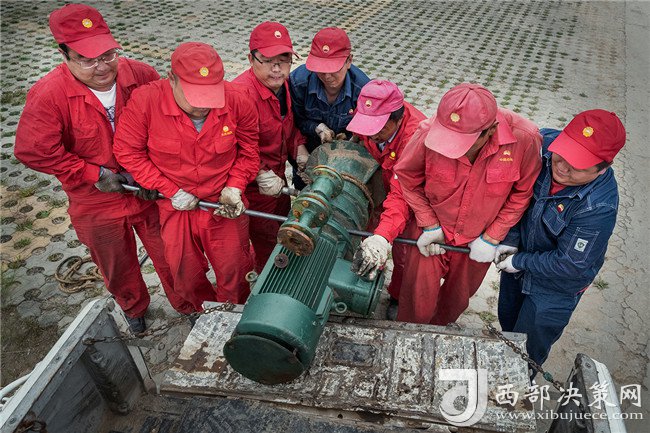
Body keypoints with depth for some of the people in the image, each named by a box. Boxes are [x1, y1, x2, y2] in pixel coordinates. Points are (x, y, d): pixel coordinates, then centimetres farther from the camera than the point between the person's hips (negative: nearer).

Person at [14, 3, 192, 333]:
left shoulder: (142, 76, -14)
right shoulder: (48, 95, -19)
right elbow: (33, 151, -19)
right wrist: (95, 174, -18)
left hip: (151, 194, 1)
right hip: (97, 204, 0)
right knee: (119, 267, 22)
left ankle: (188, 307, 42)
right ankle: (134, 308, 53)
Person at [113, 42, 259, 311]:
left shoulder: (238, 100, -19)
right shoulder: (145, 100, -22)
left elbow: (249, 150, -3)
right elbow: (128, 152, -11)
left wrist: (234, 187, -14)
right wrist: (171, 191, -15)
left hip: (225, 206, 0)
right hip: (177, 207, 1)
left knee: (232, 272, 15)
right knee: (186, 274, 19)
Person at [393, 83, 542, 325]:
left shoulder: (524, 139, -28)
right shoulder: (429, 133, -30)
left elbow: (522, 193, -10)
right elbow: (406, 177, -11)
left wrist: (492, 238, -10)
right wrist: (429, 224, -11)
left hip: (478, 240, 2)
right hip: (432, 232, -1)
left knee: (458, 299, 25)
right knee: (418, 300, 12)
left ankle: (438, 328, 57)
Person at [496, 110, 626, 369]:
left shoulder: (600, 206, -37)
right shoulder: (542, 143, -23)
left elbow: (570, 264, -27)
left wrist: (519, 262, -18)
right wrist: (510, 238, -14)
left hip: (554, 287, -5)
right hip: (519, 253, 5)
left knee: (528, 350, 18)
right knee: (507, 319, 31)